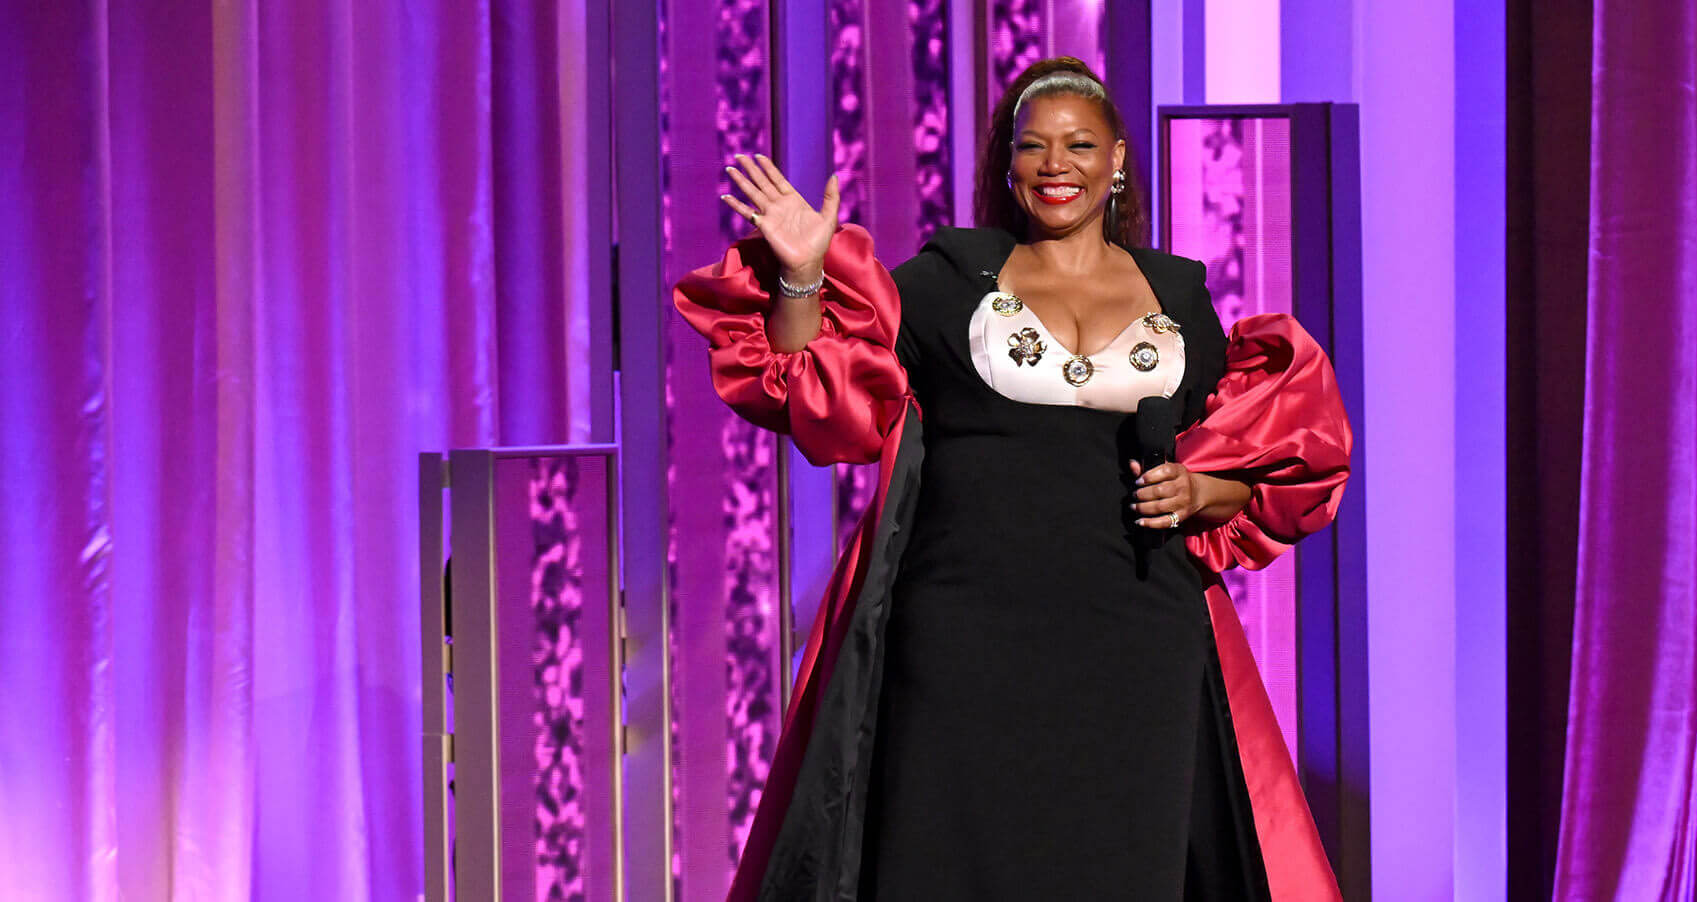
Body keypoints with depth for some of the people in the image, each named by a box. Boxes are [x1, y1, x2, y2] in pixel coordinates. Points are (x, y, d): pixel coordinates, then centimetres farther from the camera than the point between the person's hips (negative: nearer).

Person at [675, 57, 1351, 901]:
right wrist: (801, 277, -10)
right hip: (968, 635, -2)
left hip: (1138, 648, 2)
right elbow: (821, 391, 4)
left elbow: (1257, 458, 17)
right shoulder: (950, 277, 7)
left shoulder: (1178, 295, 13)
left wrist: (1198, 495, -2)